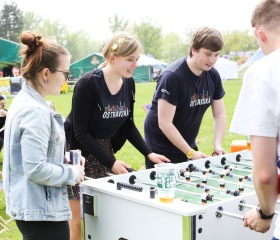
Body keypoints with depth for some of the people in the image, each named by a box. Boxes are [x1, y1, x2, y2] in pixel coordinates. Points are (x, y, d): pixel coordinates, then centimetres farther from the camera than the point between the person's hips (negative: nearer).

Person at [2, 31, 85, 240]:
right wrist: (72, 174, -12)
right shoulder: (35, 111, -22)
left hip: (29, 206, 10)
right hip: (42, 211, -10)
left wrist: (63, 162, 8)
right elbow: (36, 169, -26)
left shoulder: (23, 102, 9)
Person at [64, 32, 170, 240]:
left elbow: (128, 125, 7)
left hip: (103, 150, 6)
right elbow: (81, 132, -21)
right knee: (77, 218, -1)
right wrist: (110, 163, -23)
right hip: (77, 152, -6)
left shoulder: (129, 83, -2)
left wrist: (148, 153, -4)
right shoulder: (88, 83, -22)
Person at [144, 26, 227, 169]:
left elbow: (219, 114, 5)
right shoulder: (172, 77, -21)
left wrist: (218, 145, -11)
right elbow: (165, 123, -23)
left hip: (187, 145, 6)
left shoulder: (213, 75, -1)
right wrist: (190, 153, -22)